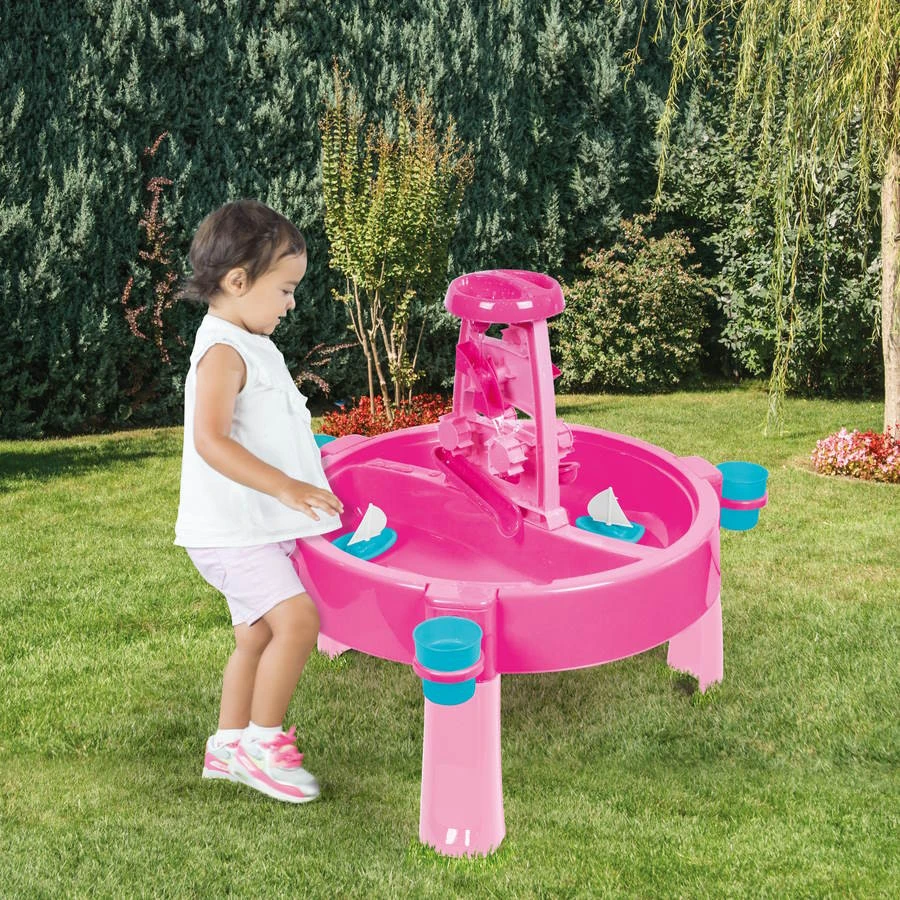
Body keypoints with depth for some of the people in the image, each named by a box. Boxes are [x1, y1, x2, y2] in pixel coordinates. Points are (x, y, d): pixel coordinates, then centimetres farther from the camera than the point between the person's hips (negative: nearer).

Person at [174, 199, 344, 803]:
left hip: (259, 529, 10)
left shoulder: (253, 346, 14)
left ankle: (228, 746, 29)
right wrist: (285, 486, -35)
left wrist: (309, 467, 28)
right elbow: (210, 441, -31)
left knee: (257, 635, 16)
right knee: (298, 618, -19)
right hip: (230, 532, -10)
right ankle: (262, 743, -4)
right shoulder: (223, 353, -18)